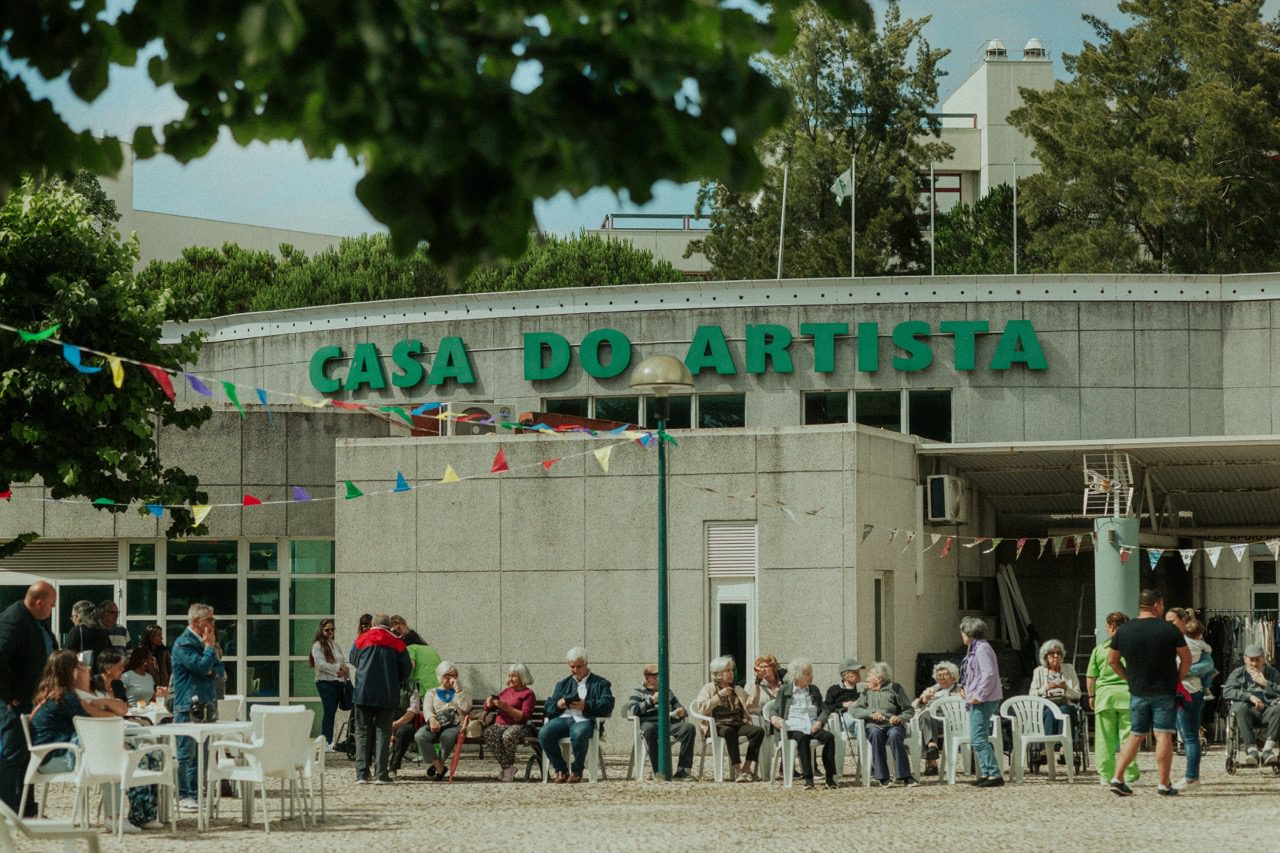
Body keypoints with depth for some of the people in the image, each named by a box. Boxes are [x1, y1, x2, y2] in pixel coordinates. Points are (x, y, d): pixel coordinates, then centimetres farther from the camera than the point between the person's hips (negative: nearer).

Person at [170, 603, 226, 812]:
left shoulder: (203, 642, 19)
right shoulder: (183, 643, -9)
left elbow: (219, 671, 17)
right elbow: (202, 666, -20)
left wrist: (214, 671, -5)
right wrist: (210, 646, -6)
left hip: (205, 705, 9)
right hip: (188, 706, -9)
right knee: (186, 753, -6)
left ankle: (196, 795, 14)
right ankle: (183, 797, -3)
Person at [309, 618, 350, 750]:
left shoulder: (335, 646, 20)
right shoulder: (318, 645, -1)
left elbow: (343, 663, 21)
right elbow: (320, 664, -12)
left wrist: (345, 670, -1)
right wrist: (337, 668, -11)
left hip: (339, 683, 7)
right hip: (325, 683, -7)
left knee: (332, 712, 5)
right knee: (329, 711, -14)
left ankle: (329, 741, 6)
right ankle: (327, 742, -15)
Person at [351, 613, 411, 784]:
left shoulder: (361, 640, 3)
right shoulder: (397, 643, 1)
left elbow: (354, 661, 17)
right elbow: (406, 668, 2)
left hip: (363, 692, 0)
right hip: (387, 694, 0)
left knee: (363, 732, 6)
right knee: (383, 732, 6)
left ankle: (362, 773, -2)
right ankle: (381, 773, -1)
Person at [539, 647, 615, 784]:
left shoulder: (601, 683, 17)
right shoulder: (563, 684, 30)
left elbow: (607, 706, 0)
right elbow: (548, 707, 22)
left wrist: (586, 706, -15)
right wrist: (558, 705, -2)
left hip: (584, 719, -4)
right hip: (563, 718, 4)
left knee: (579, 734, -40)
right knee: (544, 734, -28)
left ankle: (577, 771, -18)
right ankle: (561, 770, -10)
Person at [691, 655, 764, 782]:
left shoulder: (737, 689, 26)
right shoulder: (708, 688, 11)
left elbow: (752, 706, 17)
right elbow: (701, 709, -5)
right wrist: (719, 695, -8)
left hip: (738, 724, 5)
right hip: (717, 725, -5)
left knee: (758, 731, -25)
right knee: (730, 732, -40)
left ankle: (747, 768, -28)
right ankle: (737, 771, -41)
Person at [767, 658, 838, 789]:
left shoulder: (814, 690, 22)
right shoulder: (785, 691, 13)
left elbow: (824, 709, 18)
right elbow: (773, 709, 12)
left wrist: (819, 722, -4)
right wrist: (773, 717, -13)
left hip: (812, 728, 3)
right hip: (793, 729, -3)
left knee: (829, 736, -29)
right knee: (802, 738, -38)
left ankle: (830, 778, -30)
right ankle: (808, 779, -42)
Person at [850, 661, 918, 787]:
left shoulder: (894, 688, 14)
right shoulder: (867, 693, 23)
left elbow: (909, 710, 10)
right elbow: (854, 711, 9)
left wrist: (899, 718, -11)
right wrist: (871, 714, -9)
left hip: (893, 725, -1)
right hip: (874, 726, 1)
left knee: (894, 735, -37)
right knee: (875, 734, -35)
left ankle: (904, 777, -40)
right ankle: (882, 777, -37)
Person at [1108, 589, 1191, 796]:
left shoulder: (1123, 630, 3)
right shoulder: (1169, 630, -7)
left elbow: (1112, 660, 9)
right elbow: (1186, 658, -2)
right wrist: (1178, 678, 9)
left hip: (1137, 692, 4)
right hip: (1164, 692, -4)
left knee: (1135, 736, 11)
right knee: (1164, 735, -1)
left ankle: (1116, 778, 2)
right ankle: (1164, 785, -3)